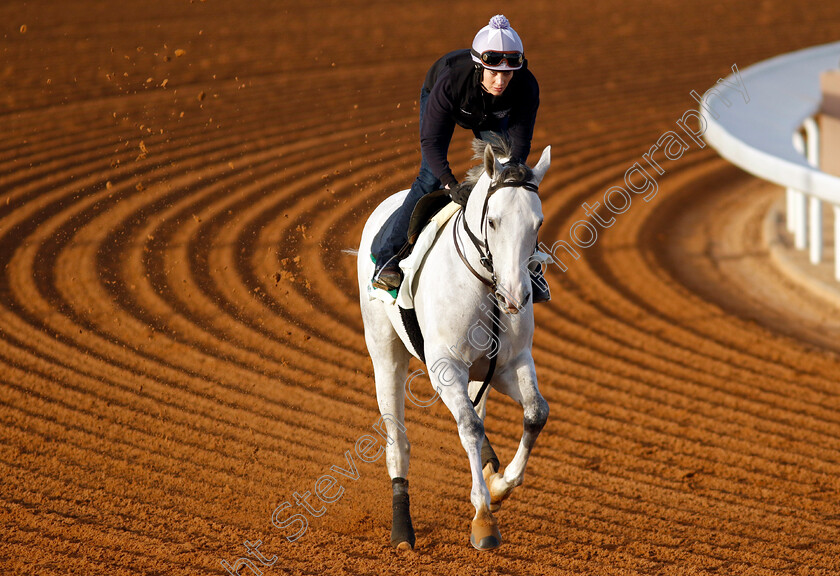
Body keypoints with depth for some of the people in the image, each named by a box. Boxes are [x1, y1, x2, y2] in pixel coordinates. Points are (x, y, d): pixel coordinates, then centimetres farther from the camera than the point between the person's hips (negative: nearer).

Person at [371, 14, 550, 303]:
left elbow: (520, 143, -28)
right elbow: (430, 142, -40)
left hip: (493, 117, 2)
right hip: (443, 100, -2)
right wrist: (452, 185, -52)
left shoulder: (526, 87, -38)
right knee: (431, 177, -17)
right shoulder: (451, 80, -45)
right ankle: (388, 256, -9)